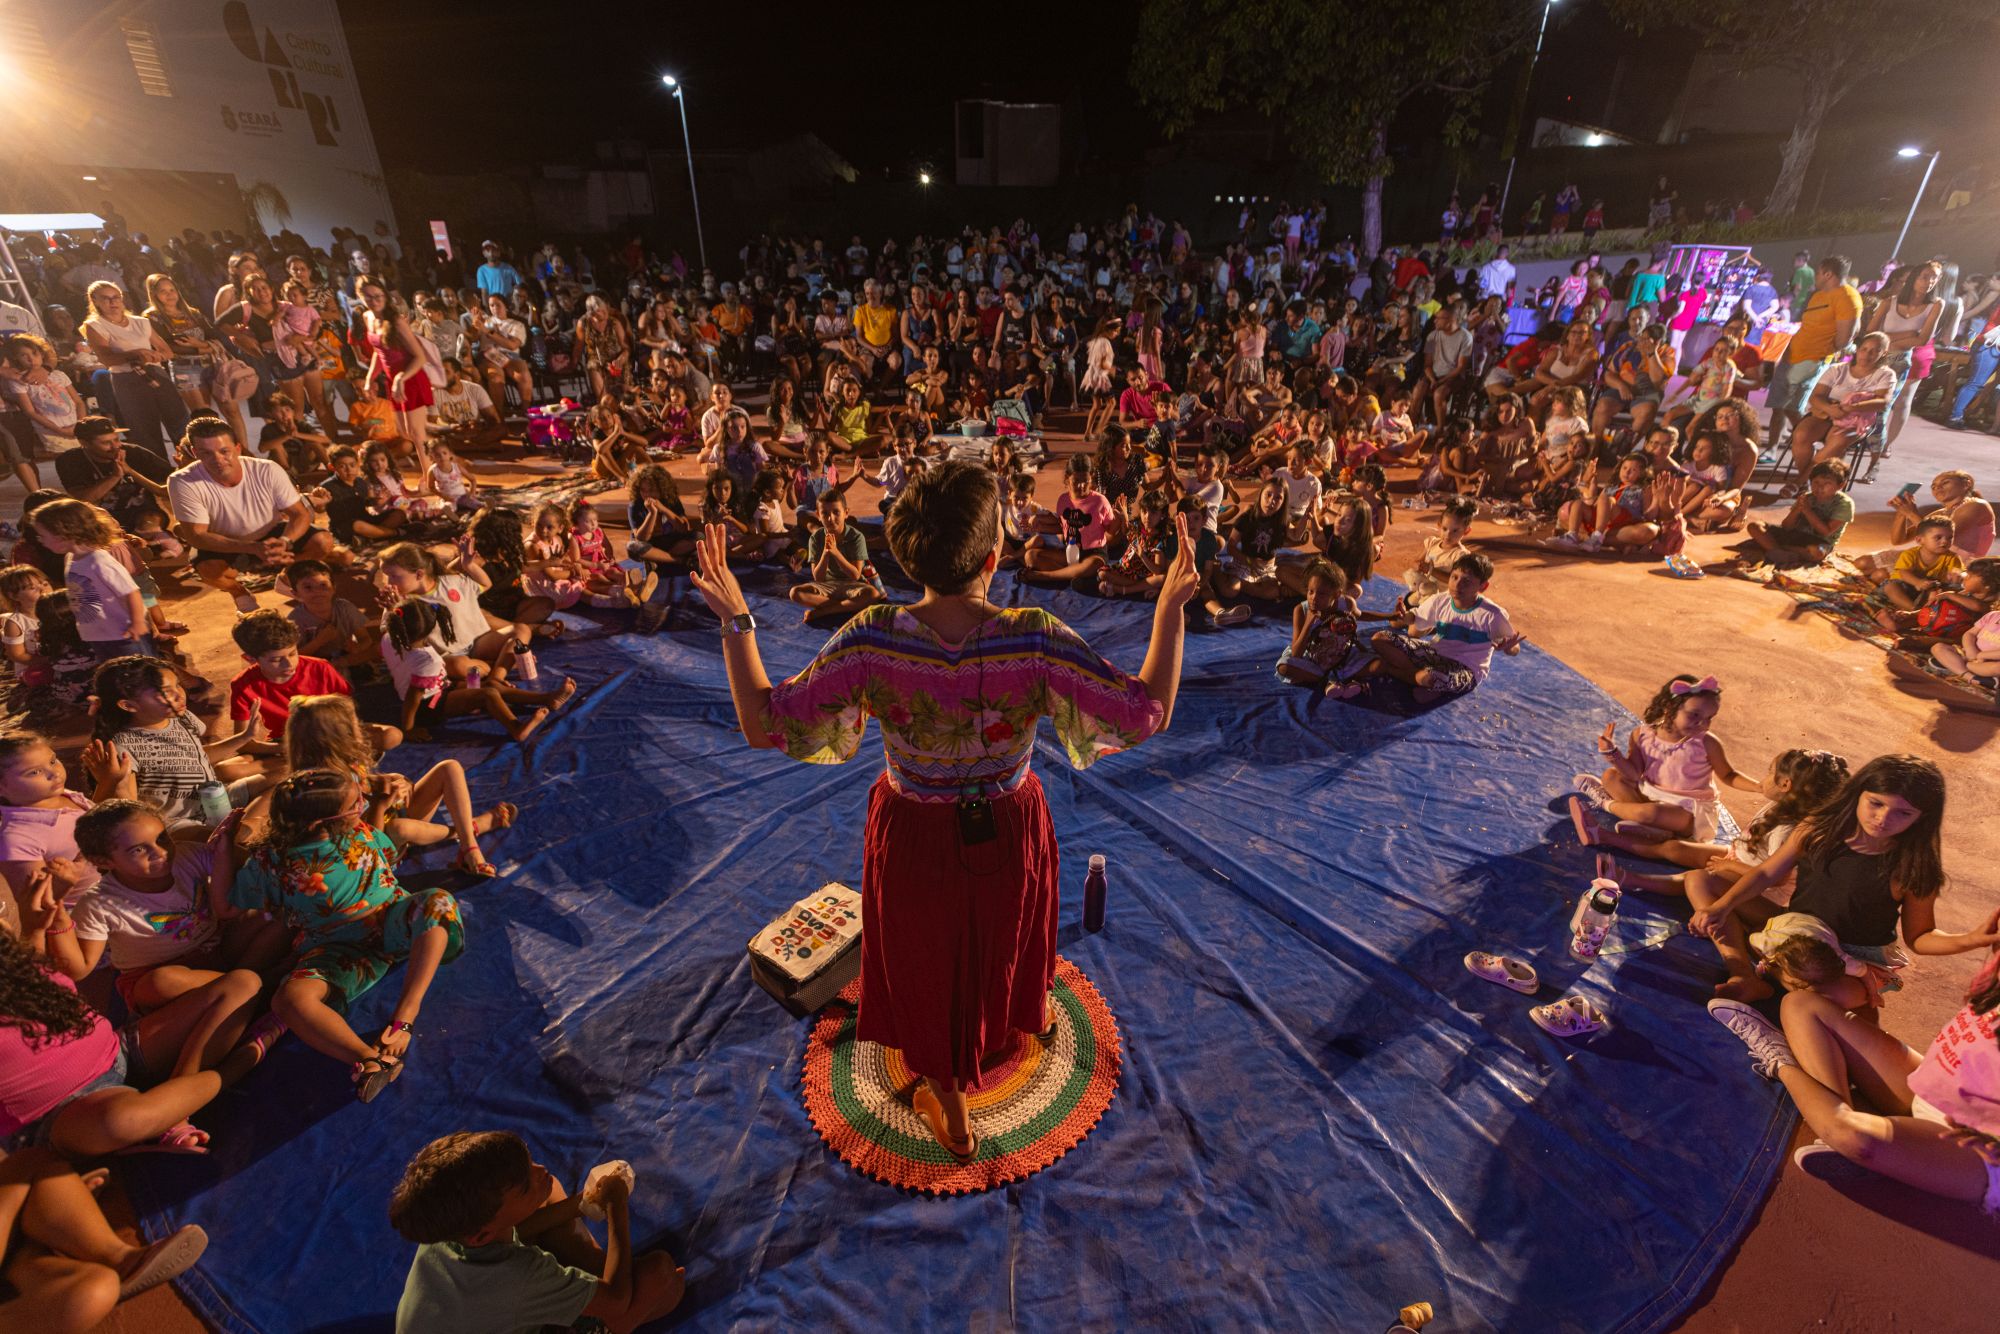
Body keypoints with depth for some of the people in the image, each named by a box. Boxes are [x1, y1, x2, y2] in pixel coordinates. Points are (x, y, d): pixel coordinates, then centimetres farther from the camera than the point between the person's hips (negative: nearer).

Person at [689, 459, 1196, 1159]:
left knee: (928, 977, 27)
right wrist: (1171, 605, -15)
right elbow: (1147, 714, -21)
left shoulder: (871, 642, -28)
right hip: (1009, 836, 1)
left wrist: (734, 620, -14)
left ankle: (954, 1123, 52)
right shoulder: (1037, 640, -29)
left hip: (913, 841, 0)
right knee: (997, 953, 35)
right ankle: (1009, 1030, 69)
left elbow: (764, 722, -21)